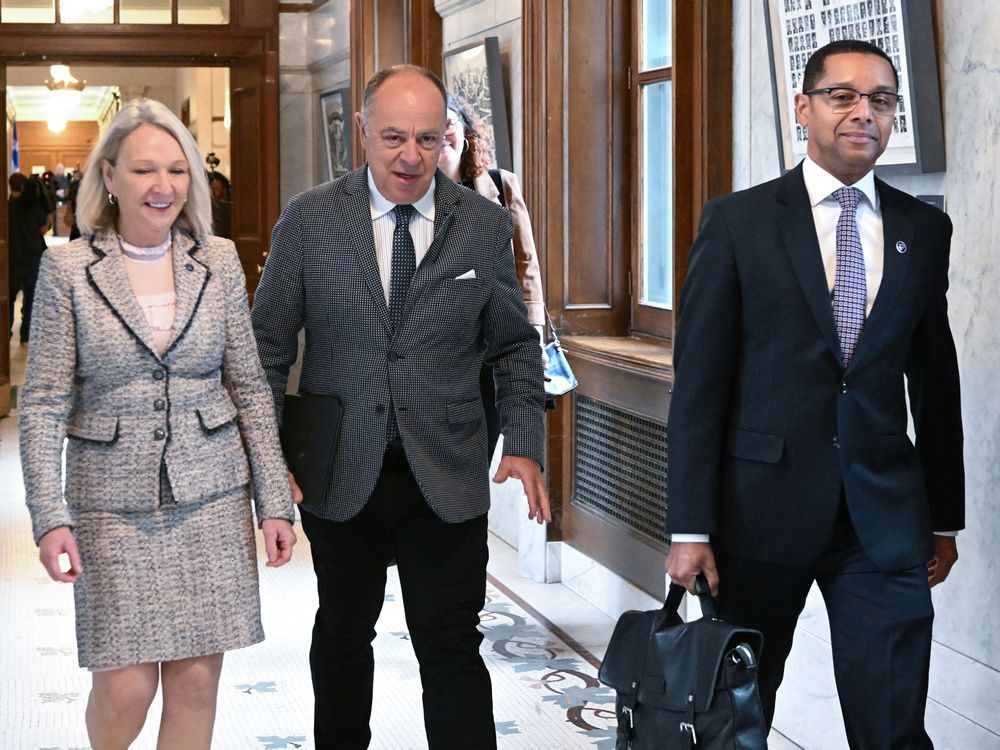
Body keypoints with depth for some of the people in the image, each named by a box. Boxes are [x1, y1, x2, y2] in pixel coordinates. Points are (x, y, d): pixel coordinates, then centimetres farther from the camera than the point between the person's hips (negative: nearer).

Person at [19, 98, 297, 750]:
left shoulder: (220, 261, 3)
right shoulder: (67, 268, -3)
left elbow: (250, 388, 6)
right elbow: (44, 403, -4)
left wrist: (276, 502, 2)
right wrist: (50, 518, -12)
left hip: (213, 497, 2)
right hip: (114, 501, -2)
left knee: (197, 680, 4)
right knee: (125, 687, -2)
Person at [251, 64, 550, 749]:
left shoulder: (485, 226, 0)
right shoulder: (309, 219, -2)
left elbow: (515, 346, 8)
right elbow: (269, 345, 2)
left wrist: (524, 445, -4)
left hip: (447, 480, -1)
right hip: (340, 476, 1)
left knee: (451, 646, 0)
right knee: (342, 634, 18)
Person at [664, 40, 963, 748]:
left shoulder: (924, 230, 8)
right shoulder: (739, 220, -1)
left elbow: (936, 378, 13)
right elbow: (699, 379, -4)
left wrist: (945, 516, 13)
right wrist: (690, 527, -8)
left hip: (885, 514, 2)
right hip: (763, 502, -1)